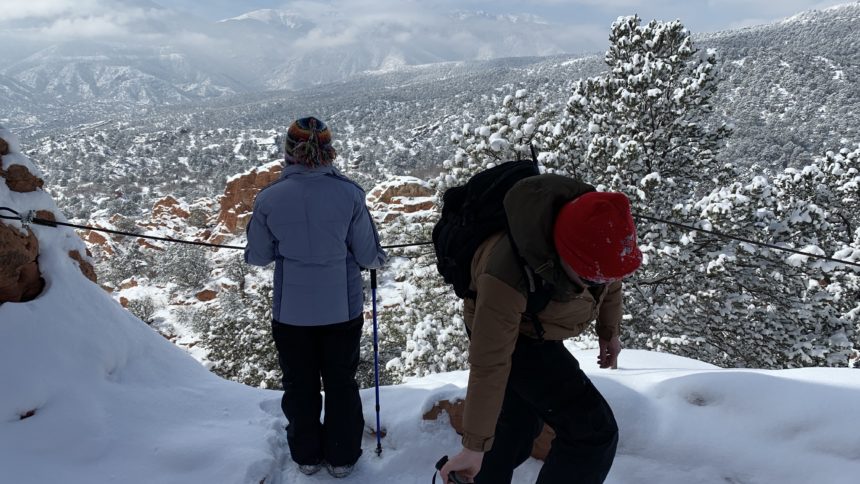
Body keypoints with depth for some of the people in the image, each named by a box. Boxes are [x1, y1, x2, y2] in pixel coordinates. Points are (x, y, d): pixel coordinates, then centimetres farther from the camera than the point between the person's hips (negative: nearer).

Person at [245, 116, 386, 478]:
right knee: (341, 384, 20)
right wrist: (378, 259, 16)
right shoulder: (349, 192, -14)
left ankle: (307, 456, 38)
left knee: (299, 386, 21)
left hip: (291, 311, 1)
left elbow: (257, 256, 0)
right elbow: (368, 254, -7)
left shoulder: (269, 198, -12)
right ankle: (342, 458, 33)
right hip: (342, 309, 0)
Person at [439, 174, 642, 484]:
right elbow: (489, 367, -35)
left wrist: (609, 330, 13)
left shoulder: (595, 229, -25)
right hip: (511, 335, -6)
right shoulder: (506, 278, -42)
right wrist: (474, 447, -28)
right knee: (594, 432, -12)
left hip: (541, 333, 6)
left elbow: (610, 280, -1)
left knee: (519, 427, 20)